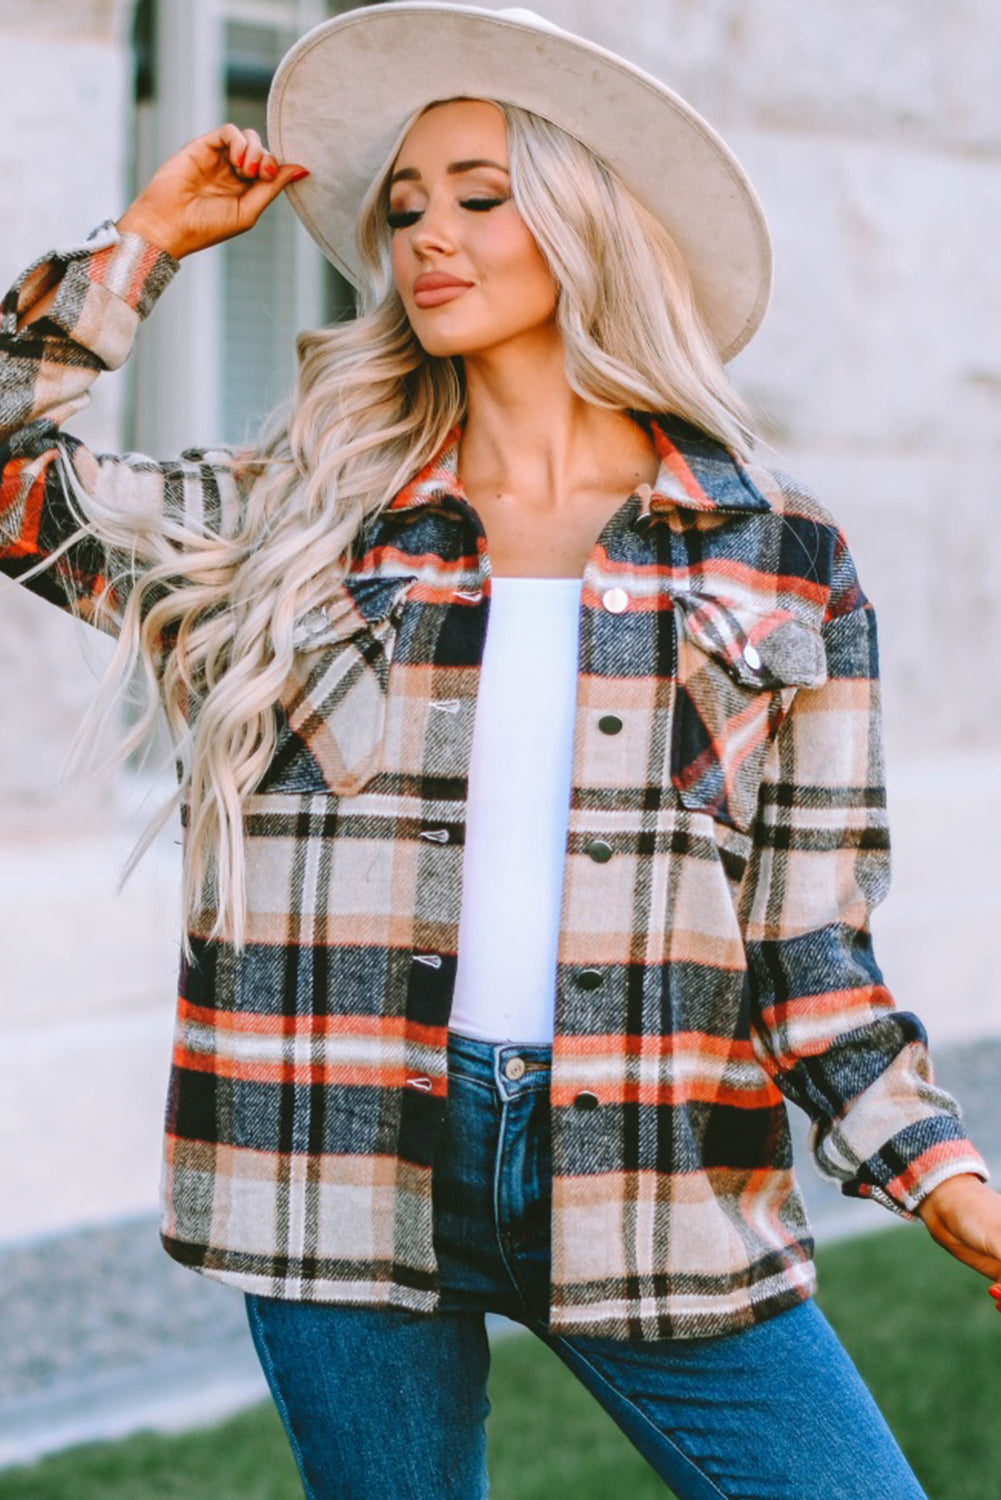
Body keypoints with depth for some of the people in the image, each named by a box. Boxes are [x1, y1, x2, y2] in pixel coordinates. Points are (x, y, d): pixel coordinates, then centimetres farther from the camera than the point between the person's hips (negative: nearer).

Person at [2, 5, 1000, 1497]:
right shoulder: (294, 526, 9)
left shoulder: (783, 566, 6)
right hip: (348, 1182, 1)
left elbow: (807, 937, 6)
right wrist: (146, 241, 10)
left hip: (654, 1186, 0)